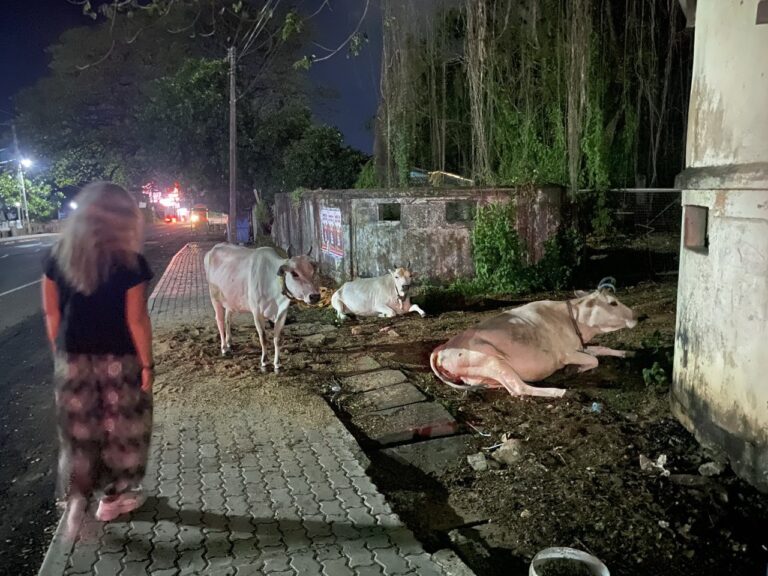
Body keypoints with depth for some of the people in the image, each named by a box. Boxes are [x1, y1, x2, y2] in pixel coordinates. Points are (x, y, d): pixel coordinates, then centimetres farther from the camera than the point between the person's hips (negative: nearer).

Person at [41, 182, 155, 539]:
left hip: (72, 358, 4)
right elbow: (136, 319, -15)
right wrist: (146, 363, -6)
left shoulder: (58, 256, -2)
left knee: (77, 430, 17)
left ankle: (75, 497, 12)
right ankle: (112, 497, 27)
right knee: (119, 428, 14)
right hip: (118, 359, -3)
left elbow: (52, 312, 3)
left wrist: (61, 352, 14)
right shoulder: (129, 263, -16)